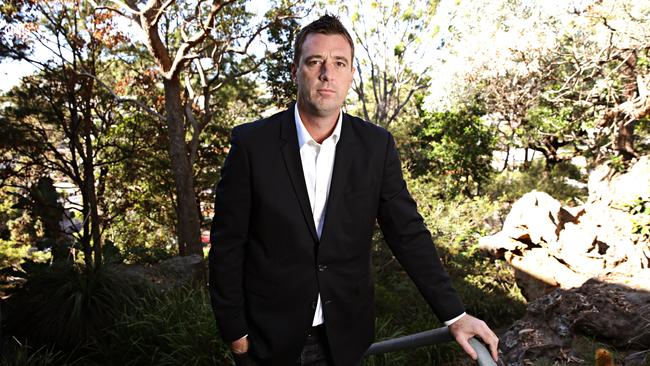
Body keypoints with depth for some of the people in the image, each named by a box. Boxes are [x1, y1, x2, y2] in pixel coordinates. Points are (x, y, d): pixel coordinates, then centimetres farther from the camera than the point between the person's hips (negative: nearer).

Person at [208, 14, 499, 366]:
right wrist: (235, 333, -5)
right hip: (271, 337, -1)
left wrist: (455, 315, -8)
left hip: (345, 336, 2)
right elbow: (227, 245, -8)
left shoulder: (376, 146, -7)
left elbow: (408, 233, -4)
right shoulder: (252, 142, -13)